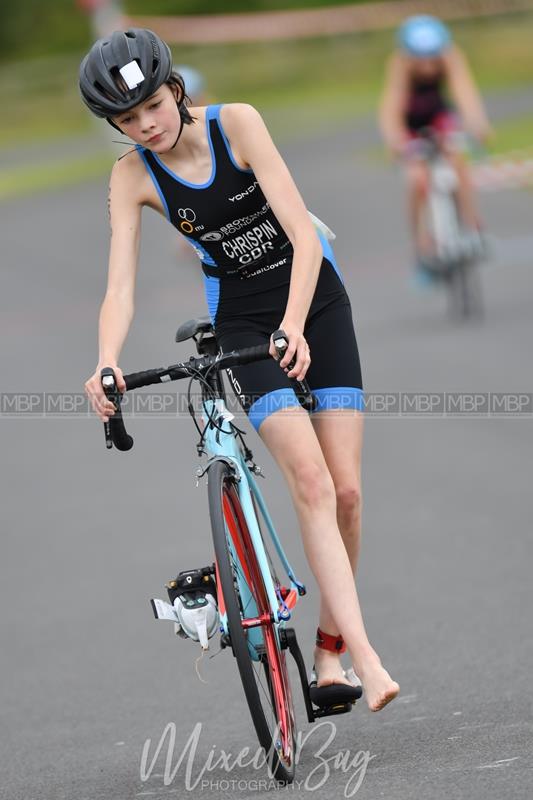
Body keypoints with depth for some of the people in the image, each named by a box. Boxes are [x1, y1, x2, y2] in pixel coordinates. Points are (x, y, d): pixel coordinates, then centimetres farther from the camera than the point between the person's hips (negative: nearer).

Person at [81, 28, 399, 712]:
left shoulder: (236, 123, -16)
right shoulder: (132, 177, -10)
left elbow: (304, 236, -21)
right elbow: (120, 285, -17)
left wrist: (294, 326, -35)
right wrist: (106, 365, -37)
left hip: (315, 300, 0)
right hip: (242, 319, 0)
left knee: (346, 489, -6)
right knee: (312, 483, -20)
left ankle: (329, 651, 11)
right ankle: (366, 658, -25)